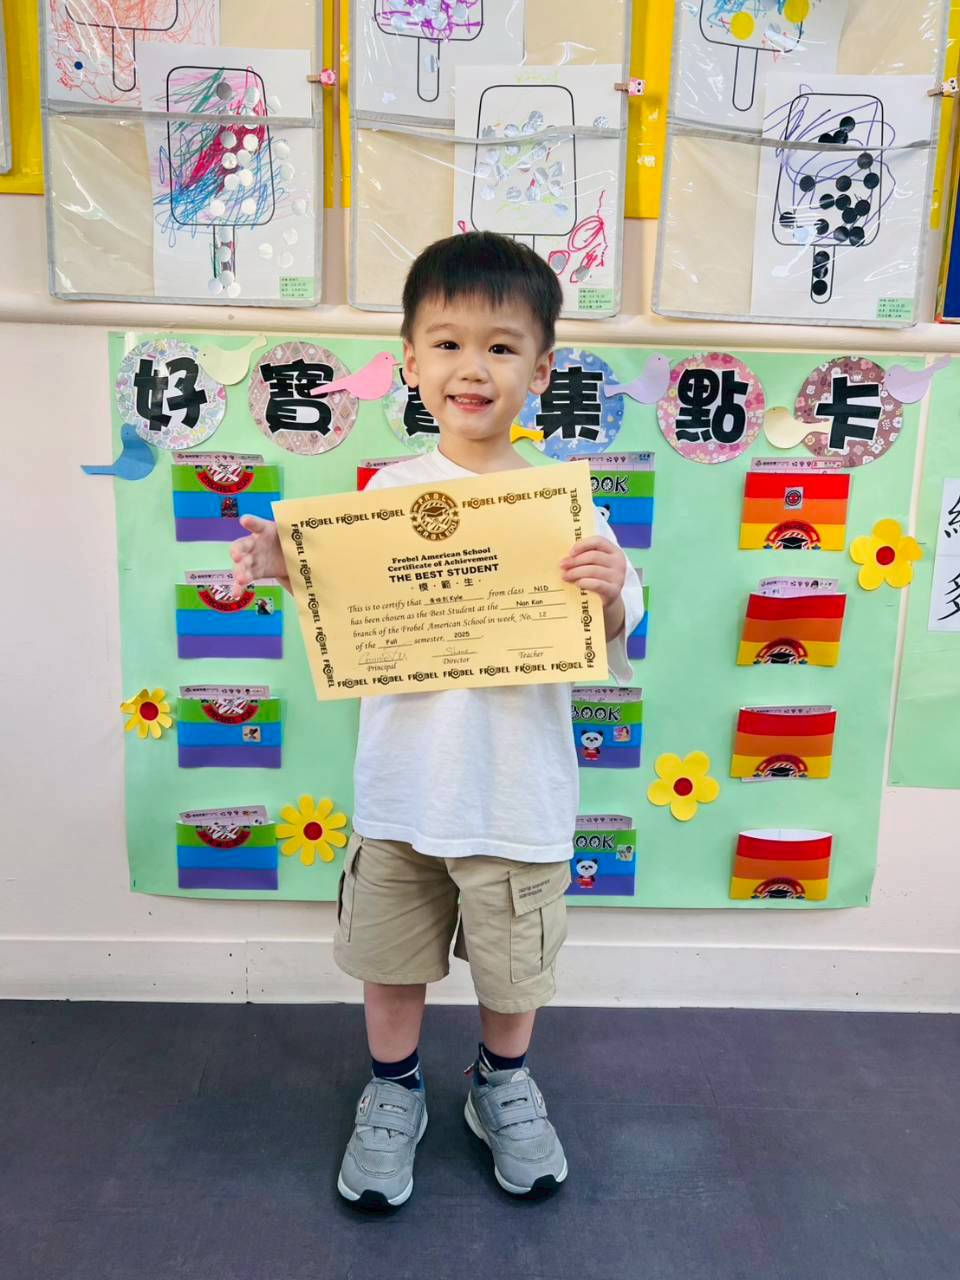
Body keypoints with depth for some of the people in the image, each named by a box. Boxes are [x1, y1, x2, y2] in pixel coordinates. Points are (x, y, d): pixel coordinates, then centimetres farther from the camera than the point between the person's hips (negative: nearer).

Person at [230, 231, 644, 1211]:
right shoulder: (388, 492, -4)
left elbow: (607, 649, -8)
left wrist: (611, 594, -29)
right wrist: (285, 569, -11)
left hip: (517, 790, -1)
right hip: (401, 784, 2)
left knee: (513, 960, 19)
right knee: (389, 951, 19)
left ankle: (503, 1086, 48)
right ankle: (393, 1092, 46)